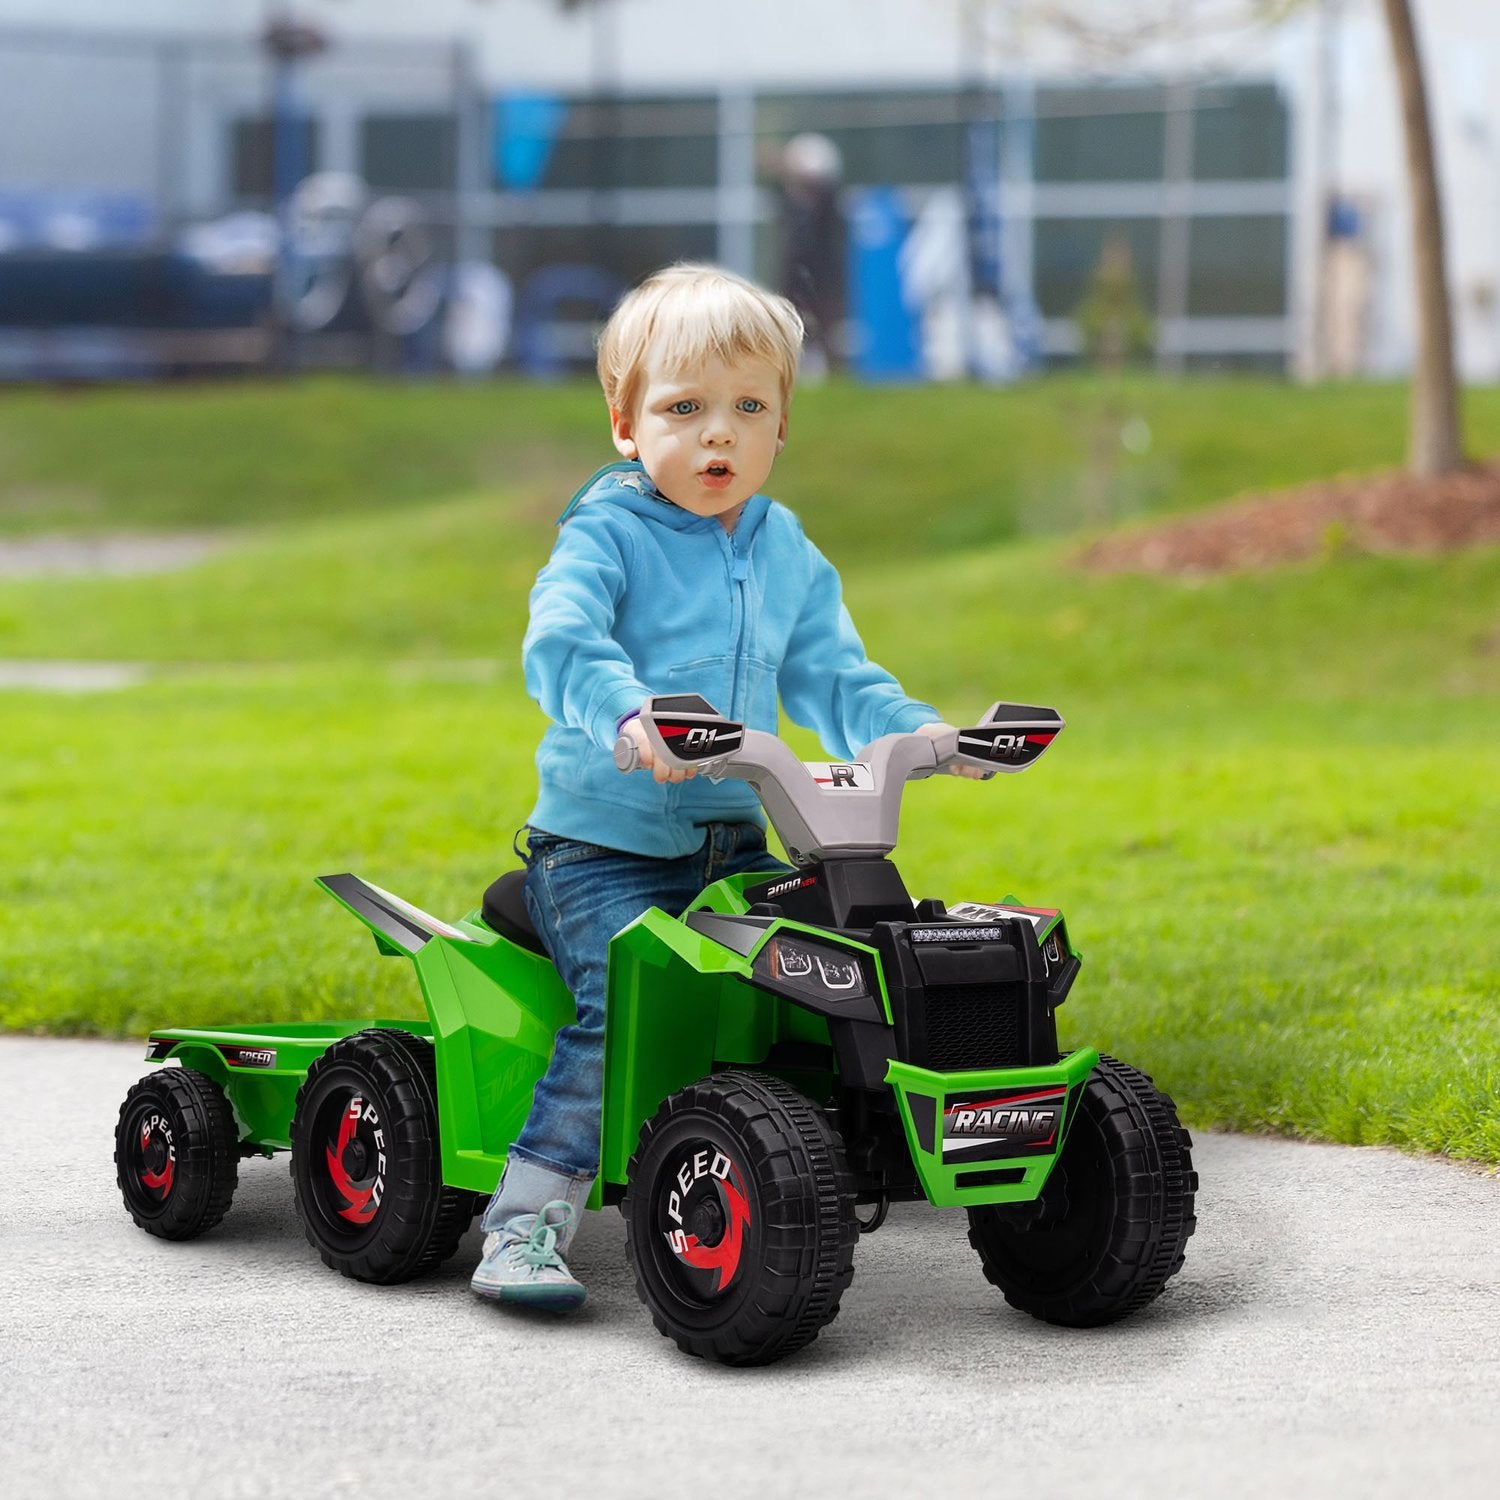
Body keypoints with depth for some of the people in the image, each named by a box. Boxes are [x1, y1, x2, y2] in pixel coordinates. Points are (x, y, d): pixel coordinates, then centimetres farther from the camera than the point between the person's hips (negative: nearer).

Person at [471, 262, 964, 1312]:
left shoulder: (788, 554, 13)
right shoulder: (605, 536, -7)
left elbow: (830, 677, 14)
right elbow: (563, 643, -24)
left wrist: (909, 731, -7)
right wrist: (627, 714, -45)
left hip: (734, 842, 6)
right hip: (605, 841, -6)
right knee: (626, 1009, -25)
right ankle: (526, 1226, -20)